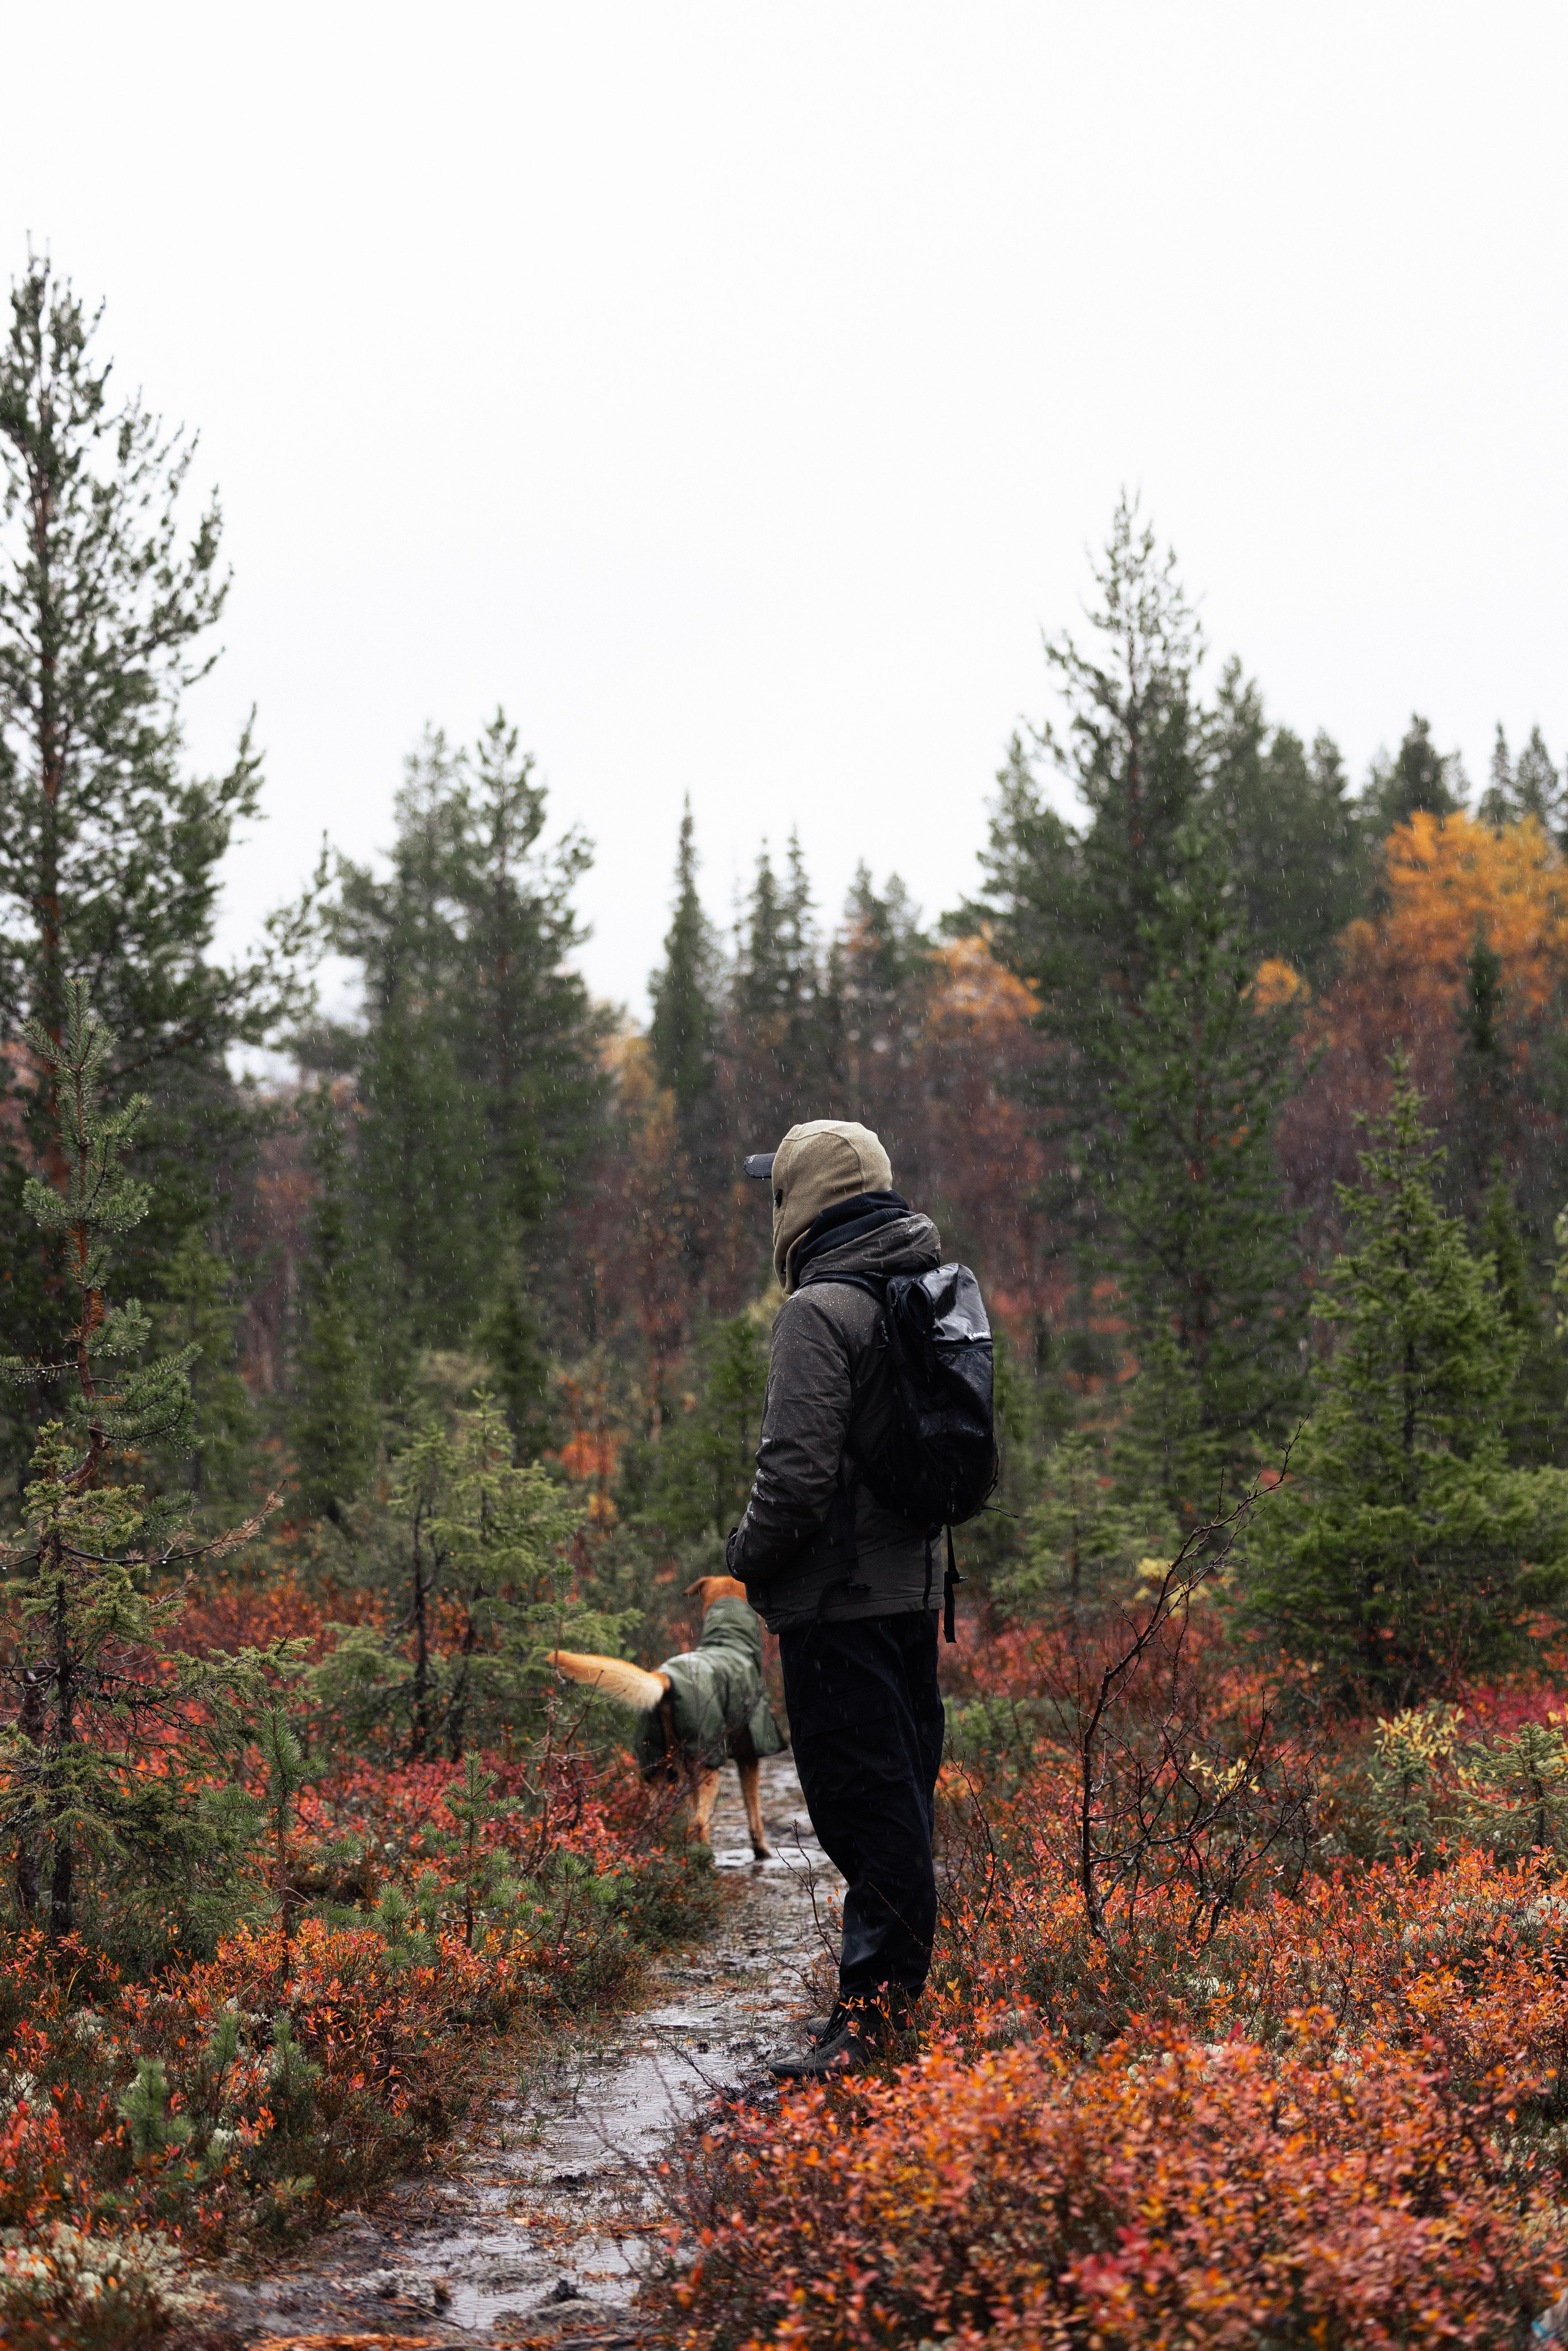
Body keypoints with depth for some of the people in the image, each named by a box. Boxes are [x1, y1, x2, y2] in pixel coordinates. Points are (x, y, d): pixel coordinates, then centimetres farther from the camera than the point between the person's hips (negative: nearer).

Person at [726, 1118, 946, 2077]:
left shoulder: (822, 1309, -15)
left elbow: (799, 1468, -22)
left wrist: (750, 1558, -5)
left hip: (841, 1600, -9)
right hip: (915, 1585, 9)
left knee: (865, 1808, -7)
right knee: (902, 1800, 15)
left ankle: (869, 2021, -6)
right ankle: (903, 1997, 24)